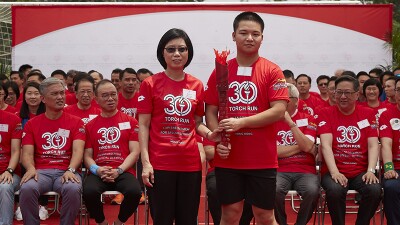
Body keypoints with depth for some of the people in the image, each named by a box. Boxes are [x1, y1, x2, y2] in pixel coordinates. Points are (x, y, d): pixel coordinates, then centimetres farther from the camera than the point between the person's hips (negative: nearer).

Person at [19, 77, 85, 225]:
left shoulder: (75, 122, 10)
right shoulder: (32, 124, 13)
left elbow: (78, 150, -3)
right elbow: (27, 153, 5)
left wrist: (70, 170, -23)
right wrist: (31, 168, -19)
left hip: (66, 172, -1)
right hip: (41, 171, 1)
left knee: (73, 189, -36)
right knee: (27, 188, -33)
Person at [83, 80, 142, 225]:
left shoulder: (130, 122, 9)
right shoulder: (90, 125, 15)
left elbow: (134, 152, 3)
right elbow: (87, 156, 11)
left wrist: (119, 170, -13)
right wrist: (96, 170, -11)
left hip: (123, 172, -1)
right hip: (99, 173, 1)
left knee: (134, 191, -34)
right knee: (89, 191, -34)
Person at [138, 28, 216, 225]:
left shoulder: (197, 85, 8)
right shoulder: (150, 84, -1)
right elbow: (143, 126, -3)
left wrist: (209, 134, -8)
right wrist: (145, 162, -10)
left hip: (190, 162, 3)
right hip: (160, 163, -3)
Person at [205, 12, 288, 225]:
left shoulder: (272, 71, -1)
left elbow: (279, 111, -10)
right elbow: (210, 112, 6)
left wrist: (241, 122, -17)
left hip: (262, 160, -2)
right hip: (228, 158, 2)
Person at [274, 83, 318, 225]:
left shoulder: (308, 120, 8)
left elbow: (307, 146, -9)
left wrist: (290, 122, -12)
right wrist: (301, 146, -2)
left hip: (305, 171, 0)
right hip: (280, 171, 0)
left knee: (313, 191, -32)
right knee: (274, 190, -34)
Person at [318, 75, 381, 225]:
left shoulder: (368, 114, 10)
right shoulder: (326, 114, 4)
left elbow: (373, 145, 2)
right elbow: (326, 145, -7)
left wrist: (370, 171, -15)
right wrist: (334, 172, -22)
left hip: (361, 171, 2)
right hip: (334, 171, -1)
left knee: (374, 189, -29)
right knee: (335, 190, -33)